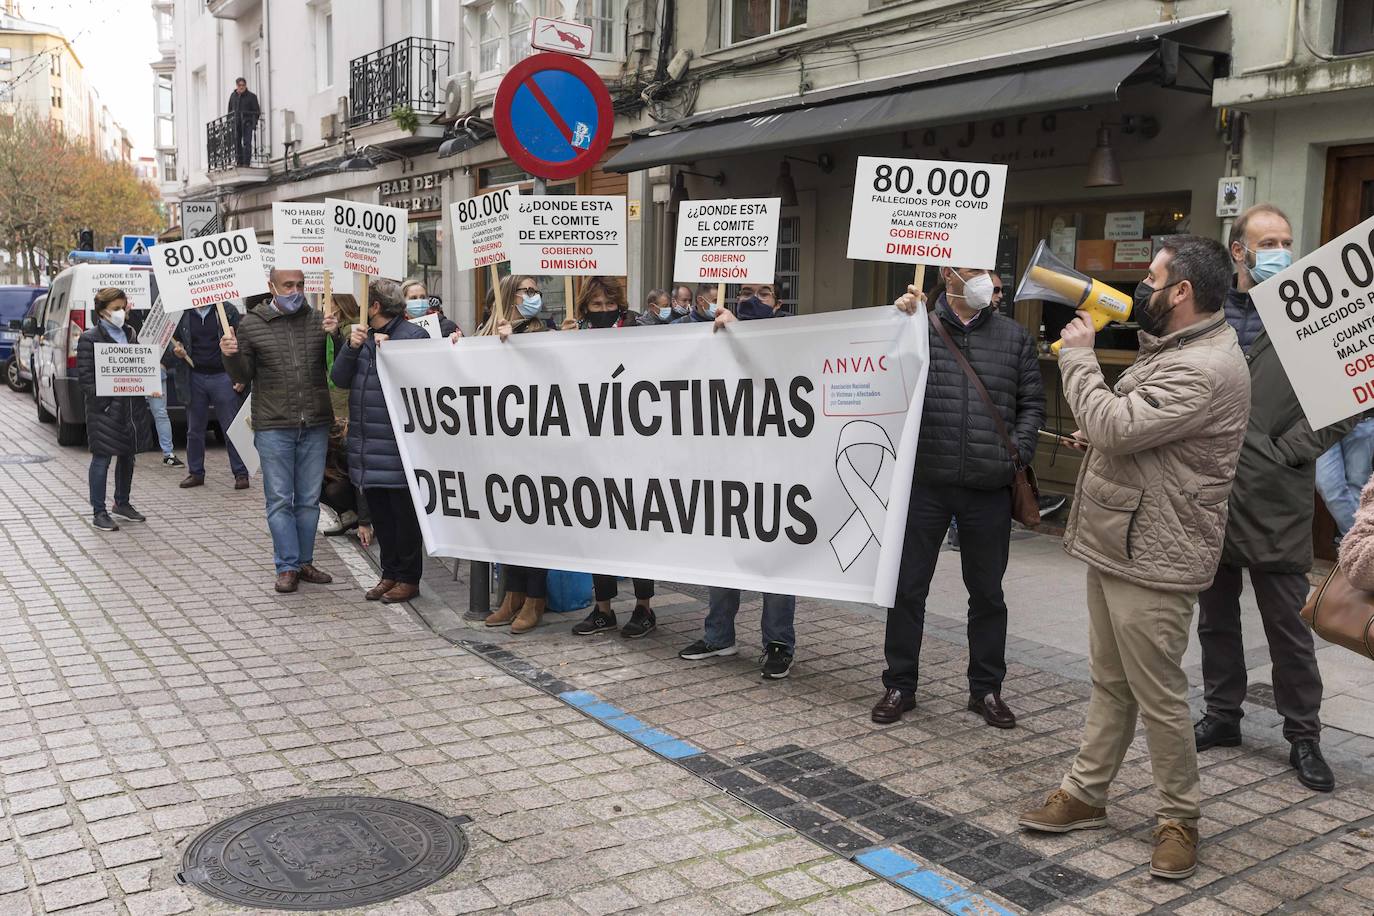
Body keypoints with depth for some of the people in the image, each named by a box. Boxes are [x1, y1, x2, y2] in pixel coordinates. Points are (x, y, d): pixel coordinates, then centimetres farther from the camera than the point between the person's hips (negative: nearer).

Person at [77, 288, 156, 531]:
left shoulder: (131, 334, 12)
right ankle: (99, 513, 5)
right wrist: (103, 402, -18)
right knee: (102, 458, -1)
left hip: (133, 407, 6)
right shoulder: (90, 338, -6)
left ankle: (122, 504, 31)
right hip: (106, 409, -6)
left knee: (127, 456, 15)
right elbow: (85, 376, -9)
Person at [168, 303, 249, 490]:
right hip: (194, 378, 3)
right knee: (194, 429, 10)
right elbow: (173, 340, 19)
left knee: (232, 428, -3)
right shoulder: (183, 314, 7)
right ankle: (195, 472, 20)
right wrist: (176, 350, -6)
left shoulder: (228, 312, 0)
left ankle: (241, 473, 3)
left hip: (223, 377, -3)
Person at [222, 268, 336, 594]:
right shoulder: (251, 324, 1)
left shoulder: (318, 320, 5)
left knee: (309, 499, 11)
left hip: (315, 426, 2)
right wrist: (230, 356, -16)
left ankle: (304, 562, 22)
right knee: (279, 500, 2)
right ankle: (287, 567, 10)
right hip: (273, 427, -2)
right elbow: (243, 377, 4)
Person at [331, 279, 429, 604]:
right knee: (379, 512, 14)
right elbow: (340, 379, 7)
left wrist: (388, 351, -20)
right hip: (367, 443, 8)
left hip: (398, 444, -7)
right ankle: (390, 573, 26)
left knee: (404, 512, 3)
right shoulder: (364, 336, 13)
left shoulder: (414, 336, -9)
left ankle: (408, 578, 14)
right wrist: (352, 347, -7)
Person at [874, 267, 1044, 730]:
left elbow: (1032, 403, 11)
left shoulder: (1013, 336, 8)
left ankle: (986, 688, 28)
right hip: (925, 484, -2)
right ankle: (899, 686, 21)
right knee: (908, 587, 6)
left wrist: (1017, 450, -3)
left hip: (989, 489, 2)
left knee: (987, 592, 13)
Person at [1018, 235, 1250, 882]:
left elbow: (1114, 426, -27)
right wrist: (1099, 437, 6)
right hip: (1115, 544, 10)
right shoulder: (1175, 349, 13)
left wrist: (1078, 354, -14)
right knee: (1109, 682, 18)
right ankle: (1085, 793, 29)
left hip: (1151, 561, -10)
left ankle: (1178, 817, 19)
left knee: (1158, 697, 3)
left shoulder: (1203, 368, -21)